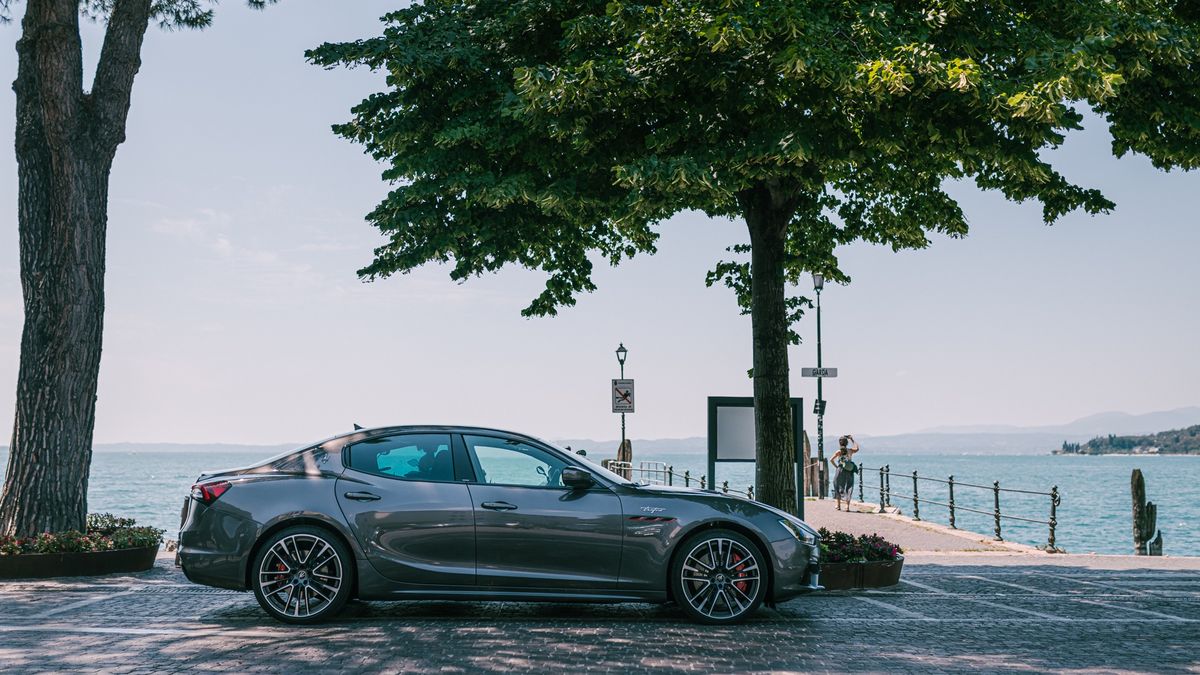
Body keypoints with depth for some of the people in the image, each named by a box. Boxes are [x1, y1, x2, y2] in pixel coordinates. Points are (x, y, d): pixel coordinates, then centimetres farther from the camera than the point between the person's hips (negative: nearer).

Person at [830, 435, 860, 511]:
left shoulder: (839, 451, -5)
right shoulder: (850, 450, 1)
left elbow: (831, 460, -11)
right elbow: (857, 448, 18)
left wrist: (836, 466, 2)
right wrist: (852, 440, 21)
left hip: (840, 470, -2)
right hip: (849, 472, 2)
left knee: (838, 487, 13)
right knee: (848, 488, 7)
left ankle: (838, 505, 15)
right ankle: (847, 506, 0)